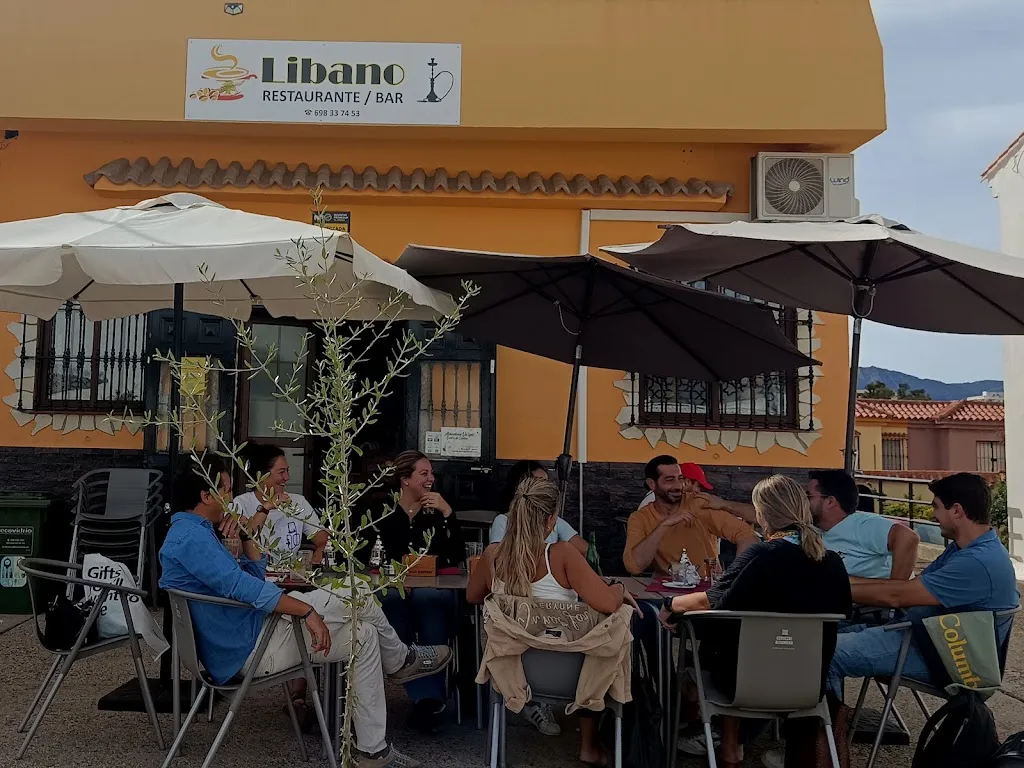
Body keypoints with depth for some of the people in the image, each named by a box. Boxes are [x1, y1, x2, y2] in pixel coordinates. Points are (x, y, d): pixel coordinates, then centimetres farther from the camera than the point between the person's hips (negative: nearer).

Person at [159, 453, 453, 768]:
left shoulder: (193, 532, 14)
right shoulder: (191, 536, -20)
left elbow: (255, 577, 16)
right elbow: (241, 586, -31)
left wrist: (245, 536, 1)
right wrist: (307, 611, -28)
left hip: (246, 634, 11)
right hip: (247, 649, -11)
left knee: (364, 634, 8)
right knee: (357, 598, -10)